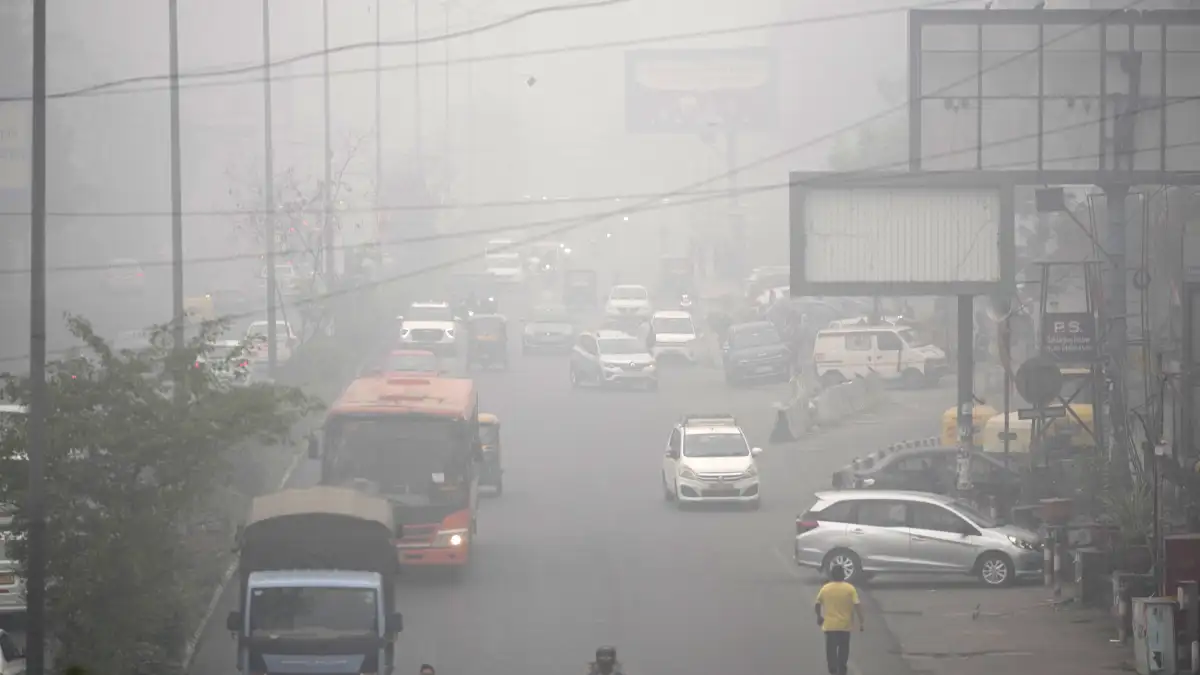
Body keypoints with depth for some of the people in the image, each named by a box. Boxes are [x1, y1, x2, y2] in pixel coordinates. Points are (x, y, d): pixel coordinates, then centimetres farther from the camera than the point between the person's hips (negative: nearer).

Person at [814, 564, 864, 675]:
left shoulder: (825, 588, -2)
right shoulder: (850, 589, -6)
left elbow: (817, 605, 5)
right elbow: (857, 606, -13)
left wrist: (819, 617, 22)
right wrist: (860, 622, -8)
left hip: (829, 625, 0)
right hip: (845, 625, 0)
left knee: (831, 650, 4)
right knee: (843, 651, 14)